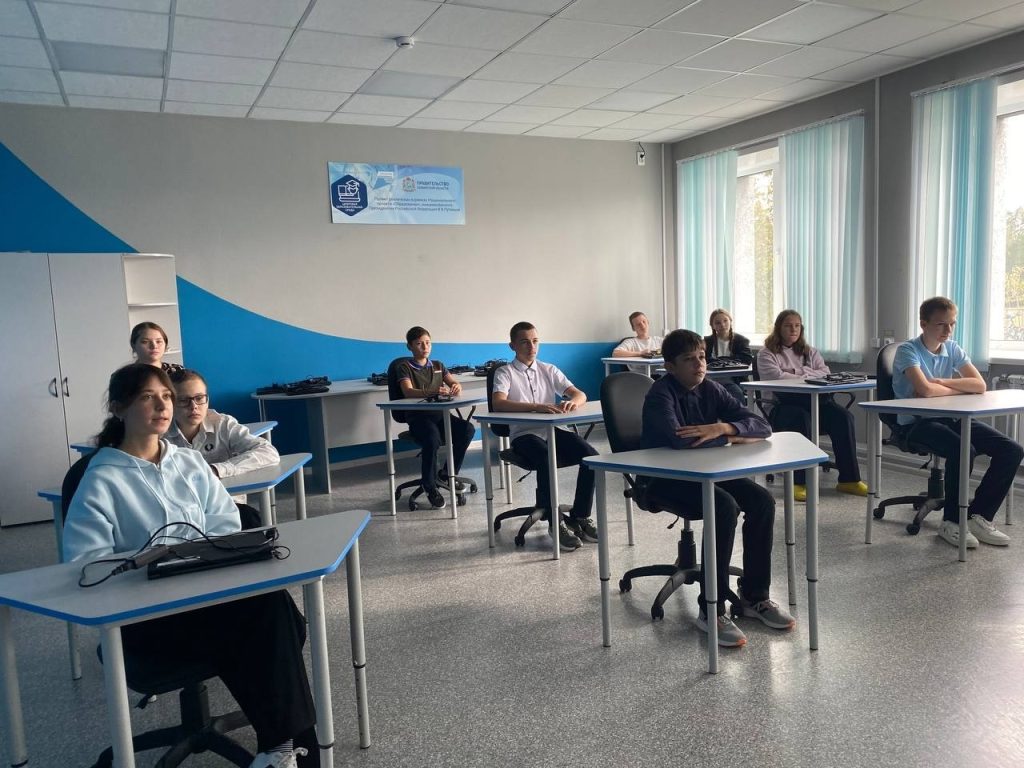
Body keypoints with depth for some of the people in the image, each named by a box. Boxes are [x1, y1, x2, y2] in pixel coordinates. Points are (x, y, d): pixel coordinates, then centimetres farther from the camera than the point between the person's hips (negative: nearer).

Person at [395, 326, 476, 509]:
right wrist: (431, 392, -34)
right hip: (418, 416, -5)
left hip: (440, 413, 5)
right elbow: (408, 391, -14)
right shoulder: (405, 367, 3)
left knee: (468, 429, -23)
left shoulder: (438, 366, 20)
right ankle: (429, 486, -13)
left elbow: (455, 383, 12)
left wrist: (456, 387, -16)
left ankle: (446, 474, -3)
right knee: (432, 439, -36)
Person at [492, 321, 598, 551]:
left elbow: (580, 394, 9)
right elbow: (498, 403, -18)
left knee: (591, 456, -20)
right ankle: (555, 522, -17)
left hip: (553, 430, 4)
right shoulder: (505, 373, 2)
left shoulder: (549, 370, 16)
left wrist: (573, 402, -18)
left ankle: (580, 517, -5)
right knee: (547, 461, -35)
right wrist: (537, 407, -31)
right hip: (524, 434, -4)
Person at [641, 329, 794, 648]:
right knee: (725, 507, -29)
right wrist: (732, 437, -20)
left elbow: (762, 426, -6)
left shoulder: (710, 389, 0)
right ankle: (711, 610, -18)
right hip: (663, 478, -7)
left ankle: (754, 597, 3)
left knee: (762, 501, -12)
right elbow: (679, 439, -36)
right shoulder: (661, 394, -17)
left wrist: (721, 428, -26)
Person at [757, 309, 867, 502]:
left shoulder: (809, 352, 25)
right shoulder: (767, 354, 10)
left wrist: (803, 373, -6)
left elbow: (825, 373, 10)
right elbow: (776, 377, -8)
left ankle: (849, 479, -18)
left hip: (812, 400, 5)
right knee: (802, 418, -38)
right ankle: (799, 483, -36)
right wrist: (807, 378, -7)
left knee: (843, 416, -24)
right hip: (784, 404, -5)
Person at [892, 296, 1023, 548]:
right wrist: (958, 388, -6)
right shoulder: (907, 350, -10)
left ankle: (978, 516, 3)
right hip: (916, 423, -7)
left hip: (950, 418, 7)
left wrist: (939, 383, -14)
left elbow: (980, 385, 0)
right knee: (963, 450, -33)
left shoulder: (953, 349, 9)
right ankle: (952, 522, -12)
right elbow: (925, 390, -25)